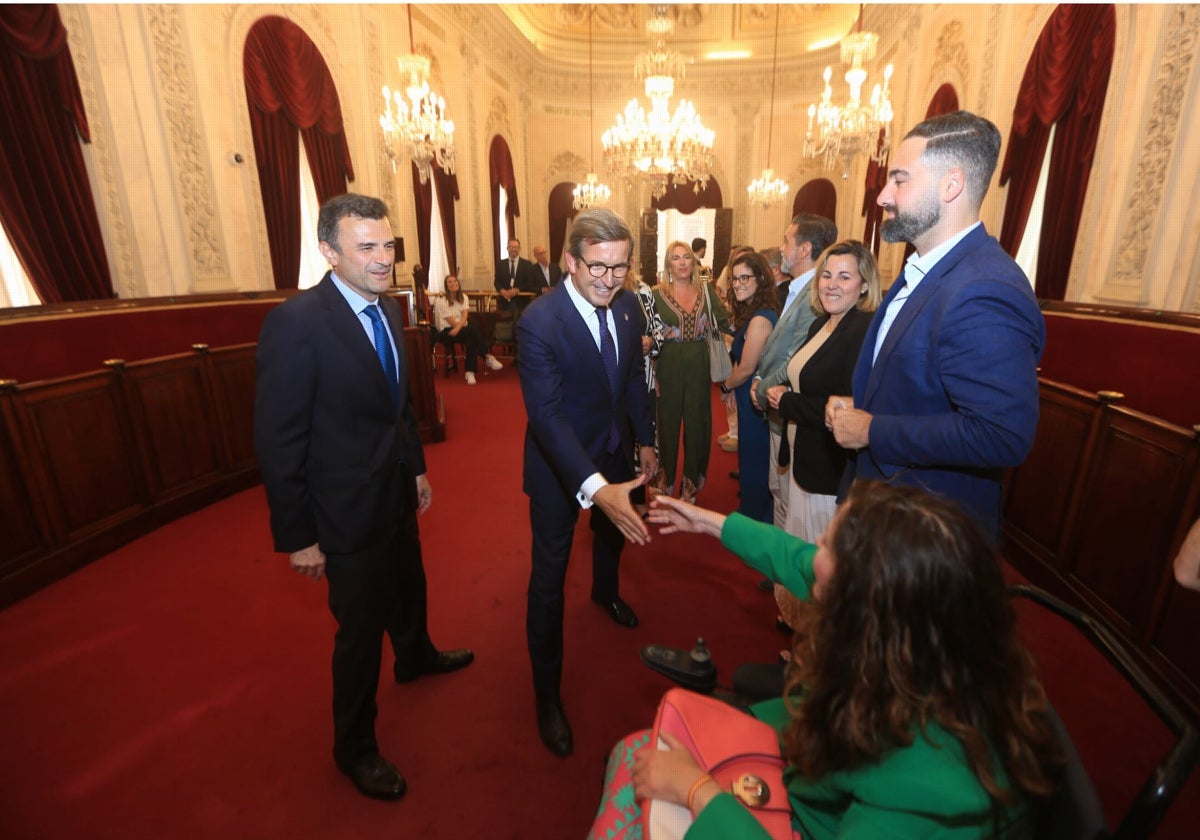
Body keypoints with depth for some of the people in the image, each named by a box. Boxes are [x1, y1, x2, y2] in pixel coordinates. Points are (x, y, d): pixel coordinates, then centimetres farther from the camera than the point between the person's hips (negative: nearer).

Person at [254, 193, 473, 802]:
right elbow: (278, 443, -19)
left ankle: (416, 657, 59)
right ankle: (354, 747, 37)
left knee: (408, 587, 28)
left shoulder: (387, 309, 0)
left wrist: (416, 467, 13)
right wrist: (298, 536, -15)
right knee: (361, 628, 11)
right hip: (347, 506, -7)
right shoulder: (295, 322, -23)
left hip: (396, 491, 7)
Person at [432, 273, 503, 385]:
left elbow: (465, 316, -8)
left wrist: (458, 327, -26)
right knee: (471, 331, -33)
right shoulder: (441, 301, -5)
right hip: (447, 331, -4)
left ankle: (470, 371, -36)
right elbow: (451, 322, -11)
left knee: (470, 338, -34)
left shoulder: (463, 297, 9)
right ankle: (488, 357, -32)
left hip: (462, 328, 4)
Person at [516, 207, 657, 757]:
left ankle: (606, 592, 66)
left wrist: (645, 440, 11)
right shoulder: (539, 321, -28)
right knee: (549, 575, 4)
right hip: (559, 463, -6)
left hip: (614, 451, 7)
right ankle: (547, 694, 25)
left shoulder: (627, 306, -8)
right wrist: (596, 488, -45)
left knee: (614, 532, 30)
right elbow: (546, 414, -35)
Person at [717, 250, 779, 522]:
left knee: (752, 462, 7)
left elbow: (746, 369, -20)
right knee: (757, 461, 21)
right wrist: (732, 388, 3)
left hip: (755, 402, -10)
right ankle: (762, 515, 38)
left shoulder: (759, 319, -23)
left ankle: (752, 522, 25)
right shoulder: (753, 312, 8)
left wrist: (725, 387, -2)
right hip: (753, 398, 10)